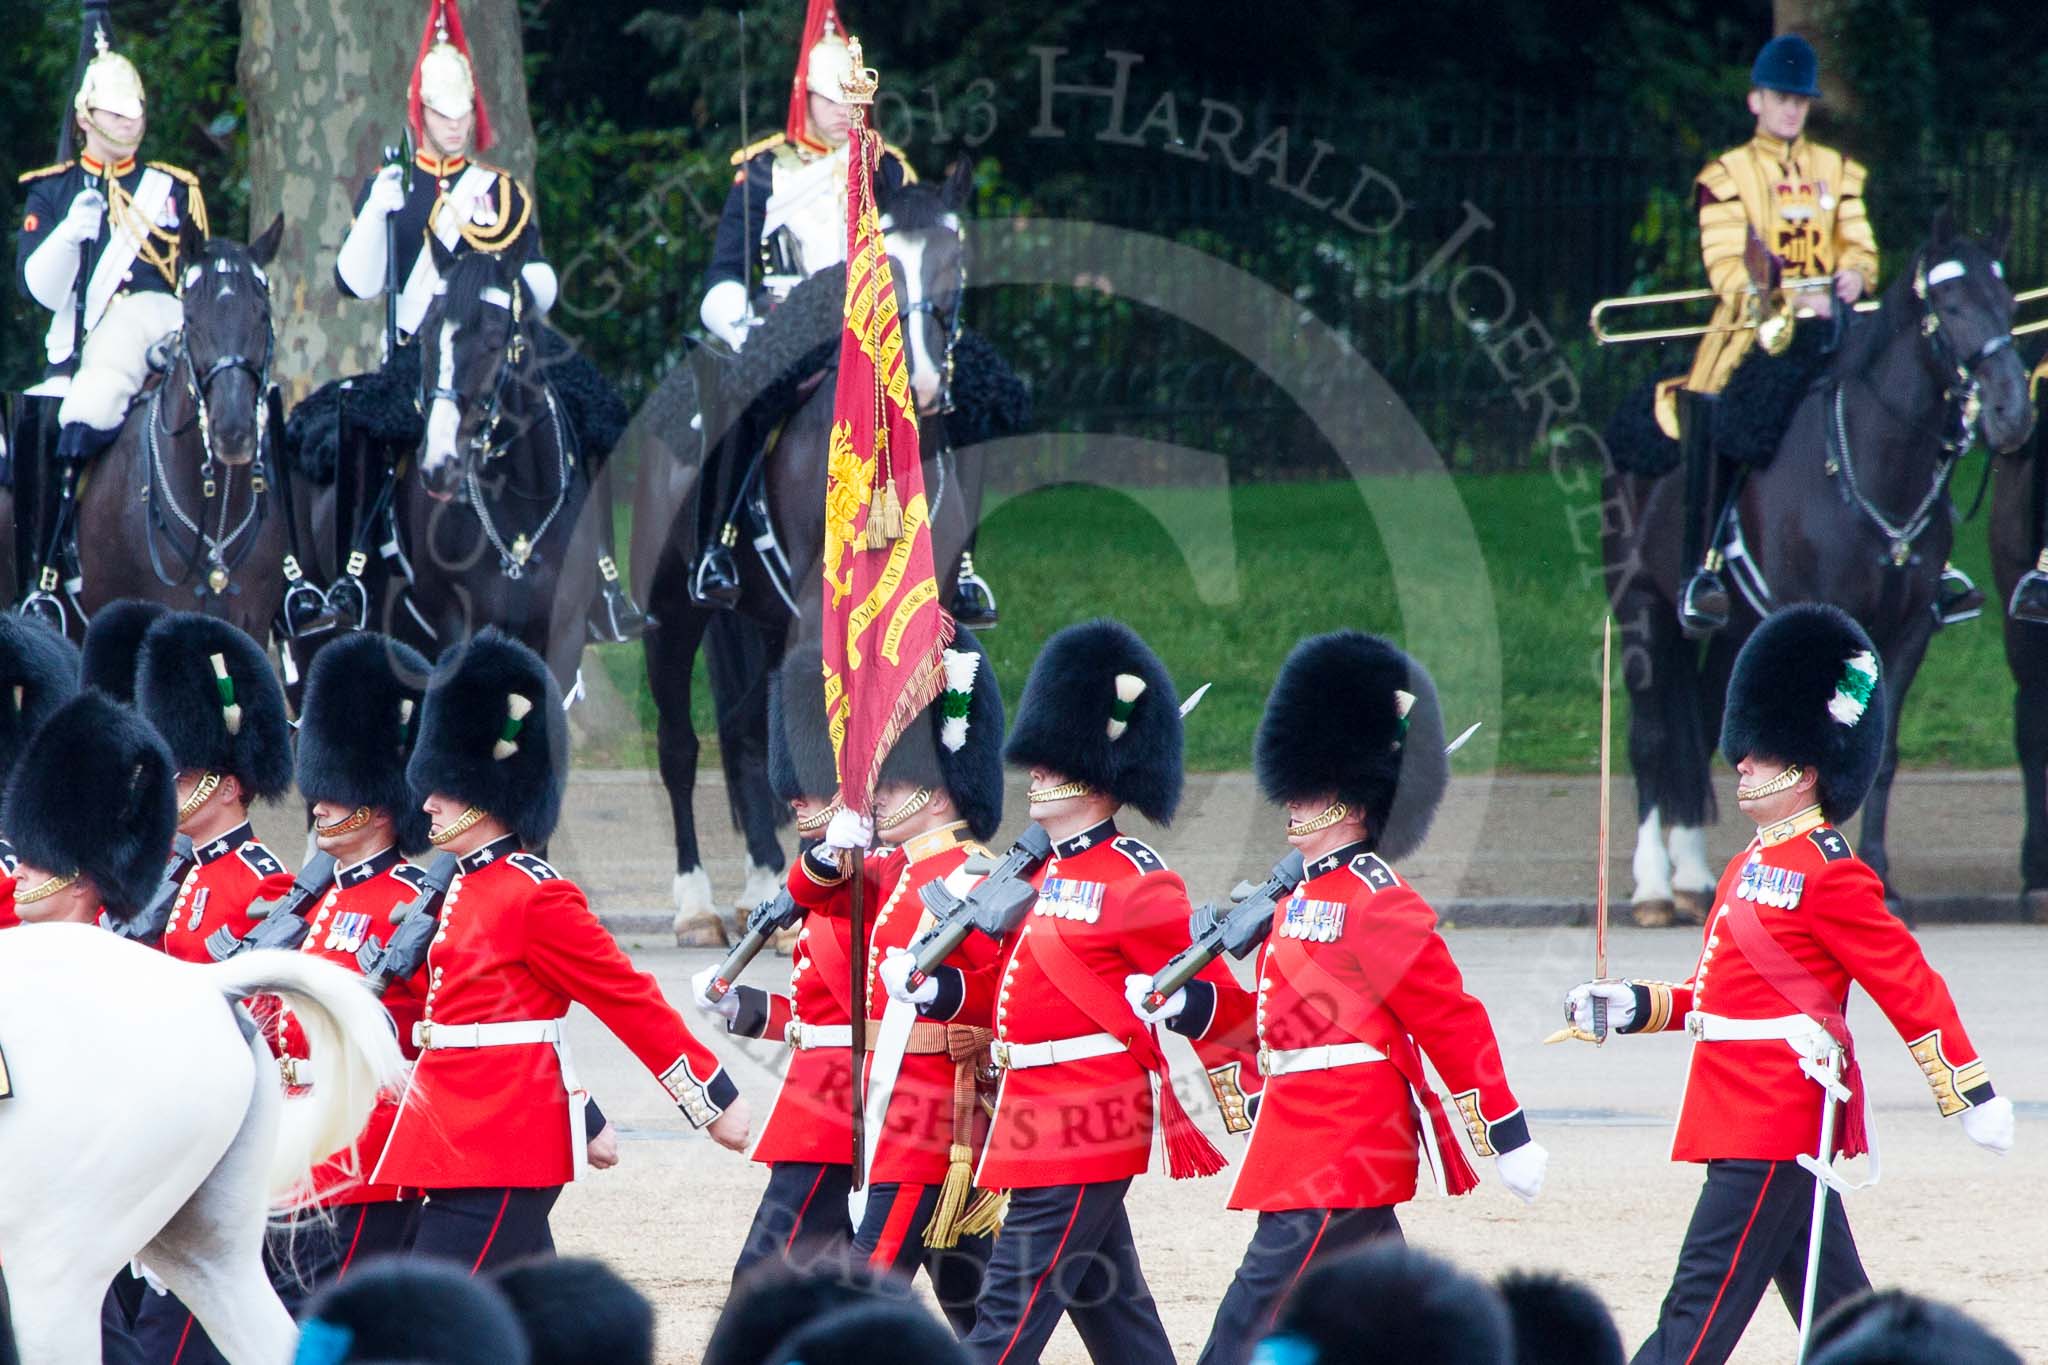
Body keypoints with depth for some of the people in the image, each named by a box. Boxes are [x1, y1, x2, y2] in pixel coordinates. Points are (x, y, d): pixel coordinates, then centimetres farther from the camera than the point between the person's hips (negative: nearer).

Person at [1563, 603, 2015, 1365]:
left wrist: (1972, 1097, -11)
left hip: (1771, 1129, -10)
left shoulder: (1829, 874, -12)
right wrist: (1632, 1007, 7)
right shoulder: (1752, 867, 16)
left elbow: (1910, 987, -12)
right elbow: (1718, 996, 22)